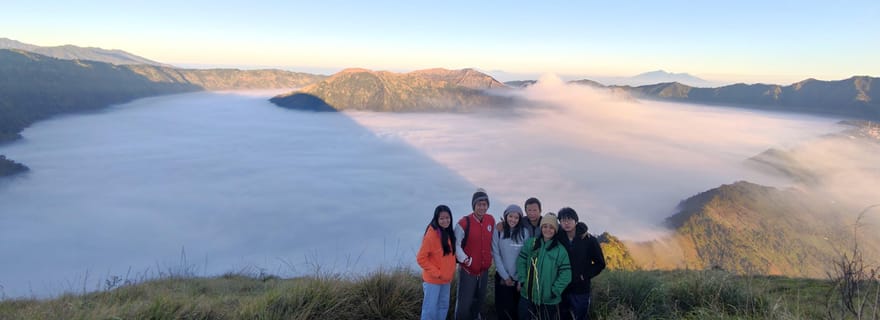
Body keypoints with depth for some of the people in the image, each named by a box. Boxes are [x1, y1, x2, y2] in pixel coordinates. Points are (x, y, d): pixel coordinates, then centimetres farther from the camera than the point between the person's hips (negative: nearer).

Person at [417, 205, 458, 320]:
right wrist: (437, 273, -17)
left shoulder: (449, 233, 3)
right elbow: (421, 258, -18)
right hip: (433, 280, -7)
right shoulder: (431, 234, -19)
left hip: (446, 279, 7)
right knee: (430, 309, -1)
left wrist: (451, 273, 6)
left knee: (444, 306, 16)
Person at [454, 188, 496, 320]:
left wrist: (490, 257, 8)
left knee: (479, 301, 22)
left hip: (484, 270, 6)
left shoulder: (491, 220, 0)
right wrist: (466, 260, -19)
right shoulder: (464, 223, -18)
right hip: (468, 270, -5)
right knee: (464, 304, -3)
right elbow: (455, 244, -14)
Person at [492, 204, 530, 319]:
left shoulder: (524, 232, -3)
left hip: (519, 278, 0)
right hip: (502, 277, 0)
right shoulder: (498, 231, -3)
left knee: (517, 308, 4)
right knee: (504, 309, 3)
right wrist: (505, 276, -7)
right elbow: (496, 255, -4)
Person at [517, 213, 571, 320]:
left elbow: (566, 274, -9)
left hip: (549, 300, -2)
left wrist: (555, 291, -12)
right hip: (527, 295, 2)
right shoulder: (530, 243, 1)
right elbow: (521, 261, 1)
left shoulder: (561, 250, -7)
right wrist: (522, 280, -7)